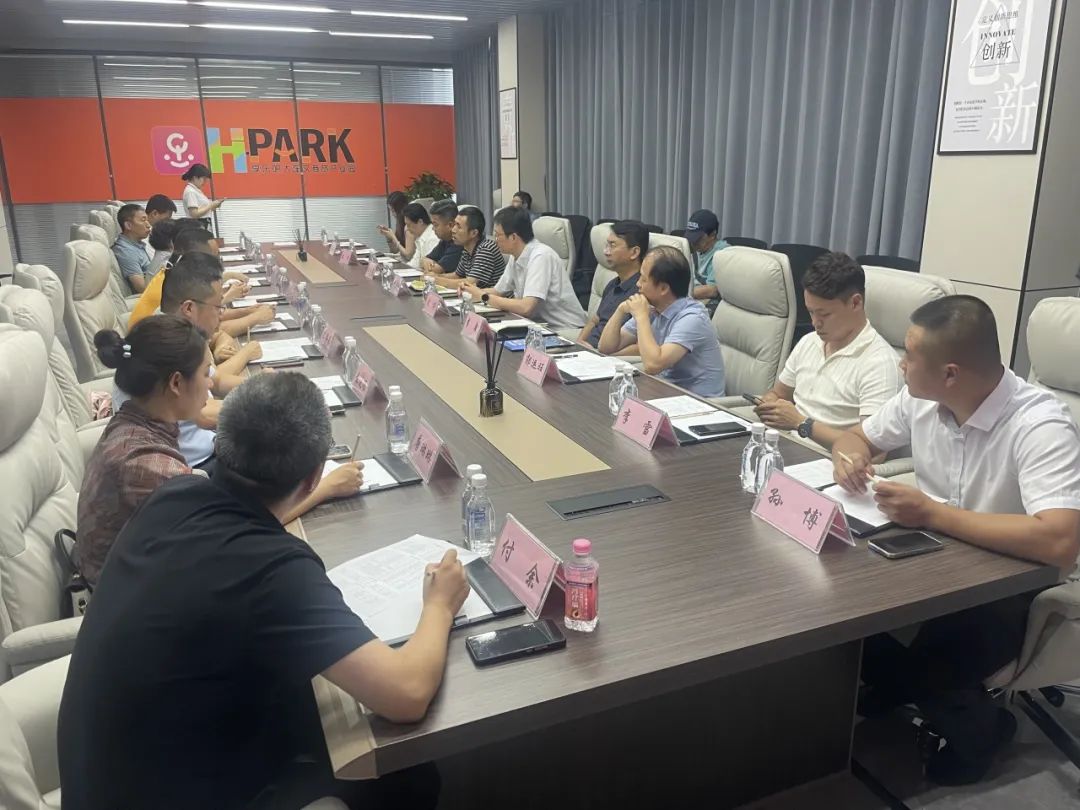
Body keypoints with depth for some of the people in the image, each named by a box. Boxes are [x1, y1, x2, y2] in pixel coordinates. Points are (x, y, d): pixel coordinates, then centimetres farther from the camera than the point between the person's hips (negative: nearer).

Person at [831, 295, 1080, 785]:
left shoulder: (1040, 426, -27)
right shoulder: (921, 399, -7)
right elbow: (858, 436, 11)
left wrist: (931, 513, -33)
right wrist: (849, 455, -14)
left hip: (1012, 587, -6)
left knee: (926, 664, -26)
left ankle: (977, 726, 11)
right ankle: (896, 686, 18)